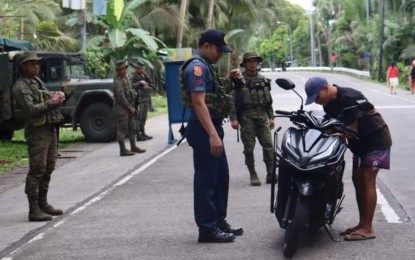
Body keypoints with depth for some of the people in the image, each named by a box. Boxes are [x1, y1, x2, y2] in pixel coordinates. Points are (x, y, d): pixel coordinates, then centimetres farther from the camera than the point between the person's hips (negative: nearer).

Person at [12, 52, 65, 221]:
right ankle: (34, 210, -8)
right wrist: (52, 102, -18)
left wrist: (57, 96, 1)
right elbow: (31, 109, -21)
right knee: (37, 170, -10)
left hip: (50, 129, 9)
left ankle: (43, 204, 24)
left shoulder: (37, 81, 18)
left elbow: (47, 100, 23)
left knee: (48, 169, 14)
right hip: (37, 132, -9)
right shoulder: (20, 87, -10)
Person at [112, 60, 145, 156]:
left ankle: (133, 147, 24)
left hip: (128, 108, 10)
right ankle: (123, 150, -1)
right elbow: (121, 97, -20)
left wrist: (131, 106, 11)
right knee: (122, 130, -5)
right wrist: (130, 107, -15)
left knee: (132, 128, 15)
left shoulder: (126, 79, 13)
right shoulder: (117, 82, -16)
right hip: (121, 109, -10)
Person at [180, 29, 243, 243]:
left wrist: (229, 79, 12)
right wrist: (213, 135, -30)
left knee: (220, 177, 16)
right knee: (206, 179, -5)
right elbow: (199, 103, -24)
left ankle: (219, 221, 25)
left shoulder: (205, 66, 16)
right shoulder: (197, 67, -16)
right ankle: (207, 229, 0)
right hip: (204, 130, -11)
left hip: (212, 128, 11)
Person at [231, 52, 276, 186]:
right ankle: (253, 176, 8)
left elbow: (269, 100, 17)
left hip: (262, 115, 3)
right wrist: (234, 119, -12)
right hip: (246, 117, -3)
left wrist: (271, 117, 12)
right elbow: (232, 101, -5)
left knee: (268, 145, -3)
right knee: (249, 148, 0)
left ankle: (271, 174, 1)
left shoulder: (263, 80, 12)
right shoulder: (239, 80, -2)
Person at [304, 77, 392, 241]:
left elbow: (352, 130, -26)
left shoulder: (349, 98, -26)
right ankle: (362, 223, 13)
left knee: (367, 181, -12)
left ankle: (368, 229, -10)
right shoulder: (329, 103, 2)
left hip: (376, 139, -9)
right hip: (360, 142, 9)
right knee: (358, 180, 7)